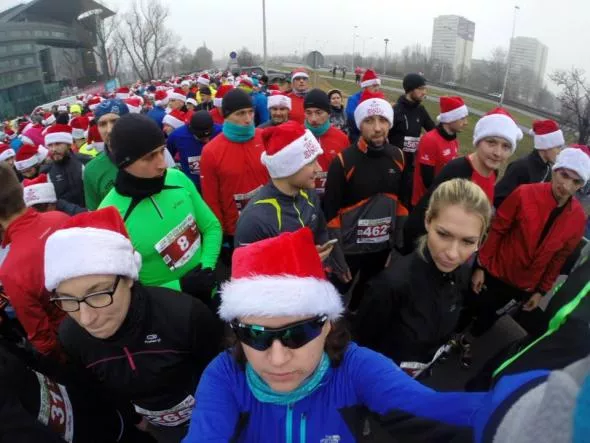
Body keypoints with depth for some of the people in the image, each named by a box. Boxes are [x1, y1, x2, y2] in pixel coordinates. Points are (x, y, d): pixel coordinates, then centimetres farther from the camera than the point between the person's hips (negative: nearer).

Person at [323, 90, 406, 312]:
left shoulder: (397, 157, -4)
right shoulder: (344, 161, -20)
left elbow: (402, 200, 8)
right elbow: (331, 212, -17)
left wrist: (400, 239, 9)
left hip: (383, 246, 5)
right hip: (349, 247, -5)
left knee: (368, 292, 26)